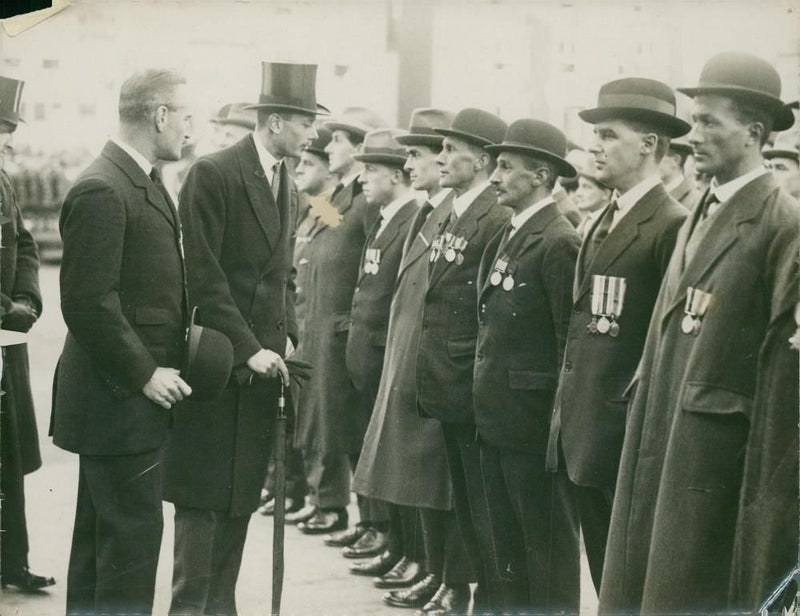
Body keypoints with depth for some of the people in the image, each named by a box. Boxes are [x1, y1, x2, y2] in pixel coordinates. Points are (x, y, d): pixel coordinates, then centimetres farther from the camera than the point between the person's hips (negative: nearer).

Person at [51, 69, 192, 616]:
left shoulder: (145, 183, 14)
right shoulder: (101, 191, -18)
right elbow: (88, 302, -22)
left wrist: (158, 369, 13)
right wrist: (144, 375, -18)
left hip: (130, 397, 10)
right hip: (120, 402, -10)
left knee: (101, 535, 17)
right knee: (133, 530, -5)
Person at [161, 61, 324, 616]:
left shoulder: (288, 186, 15)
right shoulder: (213, 174, -10)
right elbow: (204, 276, -15)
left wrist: (287, 337, 7)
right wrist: (247, 348, -18)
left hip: (263, 359, 7)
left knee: (243, 496, 8)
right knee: (203, 494, -3)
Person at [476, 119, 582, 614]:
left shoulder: (559, 243, -15)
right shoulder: (507, 236, 13)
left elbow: (572, 341, -16)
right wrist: (486, 399, 15)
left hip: (534, 421, -9)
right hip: (498, 419, 9)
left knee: (549, 547, 2)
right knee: (509, 548, 17)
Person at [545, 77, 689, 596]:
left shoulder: (672, 226, -13)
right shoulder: (604, 223, 15)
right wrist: (568, 410, 14)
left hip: (630, 437, -8)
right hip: (586, 432, 8)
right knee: (605, 574, 15)